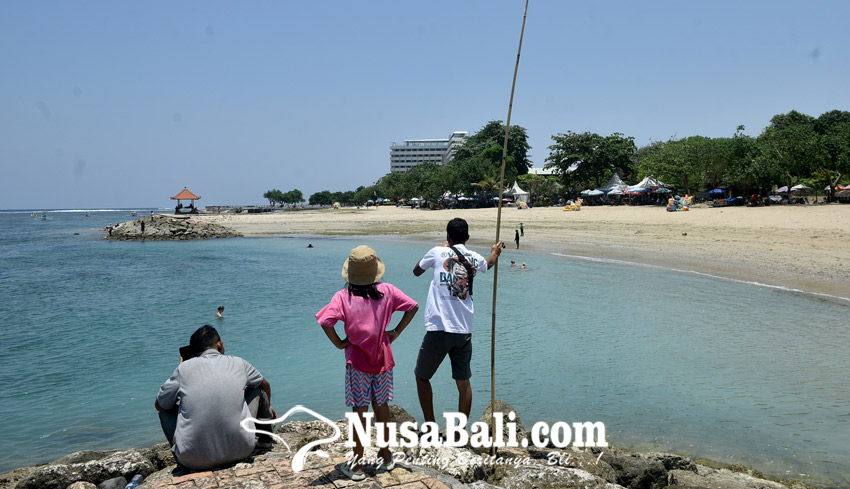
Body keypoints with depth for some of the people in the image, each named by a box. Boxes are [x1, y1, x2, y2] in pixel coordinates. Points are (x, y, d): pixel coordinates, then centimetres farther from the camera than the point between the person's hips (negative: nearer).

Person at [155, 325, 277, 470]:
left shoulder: (184, 368, 2)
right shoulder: (238, 363, 7)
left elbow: (159, 405, 17)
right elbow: (266, 385, 28)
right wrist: (268, 406, 50)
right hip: (239, 451, 1)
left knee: (166, 408, 24)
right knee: (258, 389, 24)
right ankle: (266, 439, 44)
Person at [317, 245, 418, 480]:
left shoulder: (343, 297, -12)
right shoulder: (387, 291, -3)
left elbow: (325, 321, -24)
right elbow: (413, 306, 0)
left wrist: (339, 343, -10)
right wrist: (396, 332, 4)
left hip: (357, 360, -3)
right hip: (382, 358, 3)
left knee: (359, 410, 3)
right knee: (381, 405, 18)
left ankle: (357, 465, 12)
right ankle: (386, 455, 30)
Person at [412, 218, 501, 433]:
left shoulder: (438, 252, 0)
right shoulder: (474, 258, 9)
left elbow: (416, 270, 20)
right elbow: (488, 264, 36)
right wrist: (495, 252, 58)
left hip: (438, 329, -3)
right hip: (464, 331, 3)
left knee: (422, 376, 14)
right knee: (463, 381, 13)